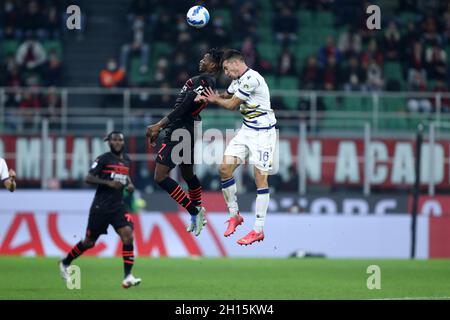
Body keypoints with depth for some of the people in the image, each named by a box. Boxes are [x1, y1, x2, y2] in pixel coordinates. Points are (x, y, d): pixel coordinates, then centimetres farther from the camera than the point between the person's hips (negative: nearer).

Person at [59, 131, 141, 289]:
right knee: (89, 242, 5)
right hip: (101, 206, -4)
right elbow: (88, 178, -13)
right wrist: (108, 182, -24)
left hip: (118, 206, 4)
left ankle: (128, 277, -19)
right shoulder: (104, 159, -8)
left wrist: (129, 184, 12)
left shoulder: (126, 160, 11)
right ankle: (65, 263, 31)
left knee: (127, 234, -18)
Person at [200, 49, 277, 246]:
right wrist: (206, 96, 3)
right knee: (225, 168, -1)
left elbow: (231, 105, -13)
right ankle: (234, 215, 14)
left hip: (262, 132, -9)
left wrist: (215, 99, 8)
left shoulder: (251, 79, -19)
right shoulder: (238, 80, 11)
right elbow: (227, 96, 23)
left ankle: (258, 230, -6)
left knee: (260, 177, -8)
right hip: (246, 130, 9)